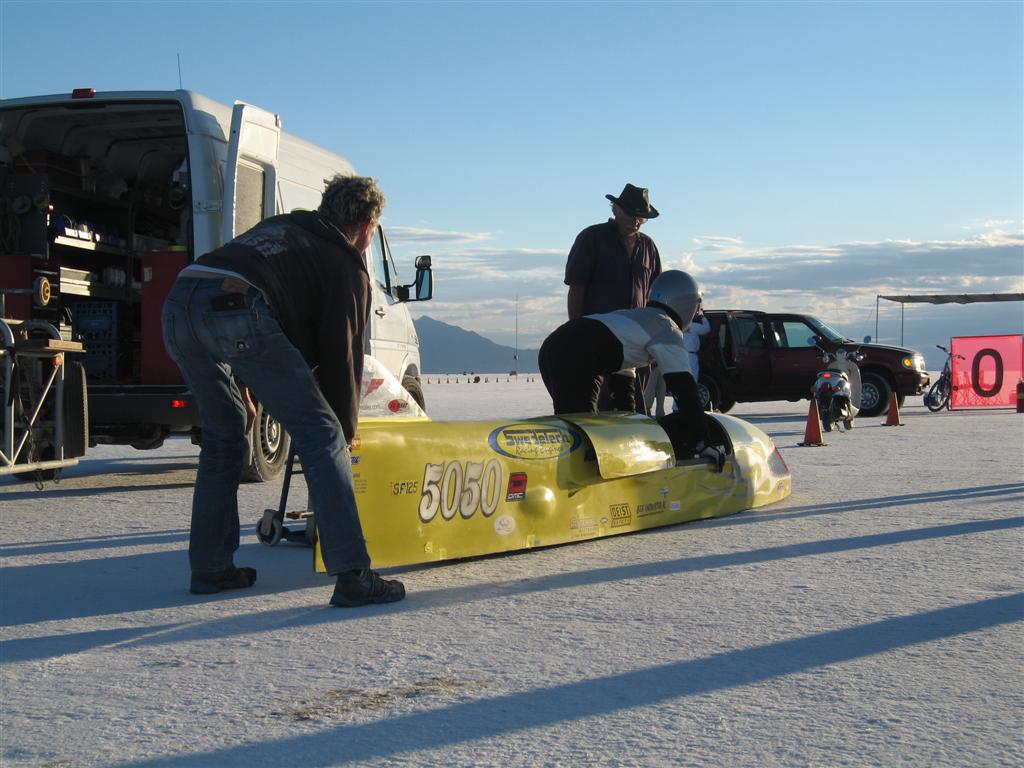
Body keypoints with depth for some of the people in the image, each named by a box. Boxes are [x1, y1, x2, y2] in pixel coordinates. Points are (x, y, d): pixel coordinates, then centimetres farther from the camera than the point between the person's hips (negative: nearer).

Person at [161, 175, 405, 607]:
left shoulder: (280, 227, 36)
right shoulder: (347, 264, 16)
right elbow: (342, 354, 14)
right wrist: (348, 428, 26)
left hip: (177, 304, 7)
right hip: (235, 310, -7)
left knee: (223, 434, 24)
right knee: (321, 434, 1)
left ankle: (210, 567, 25)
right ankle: (352, 576, -3)